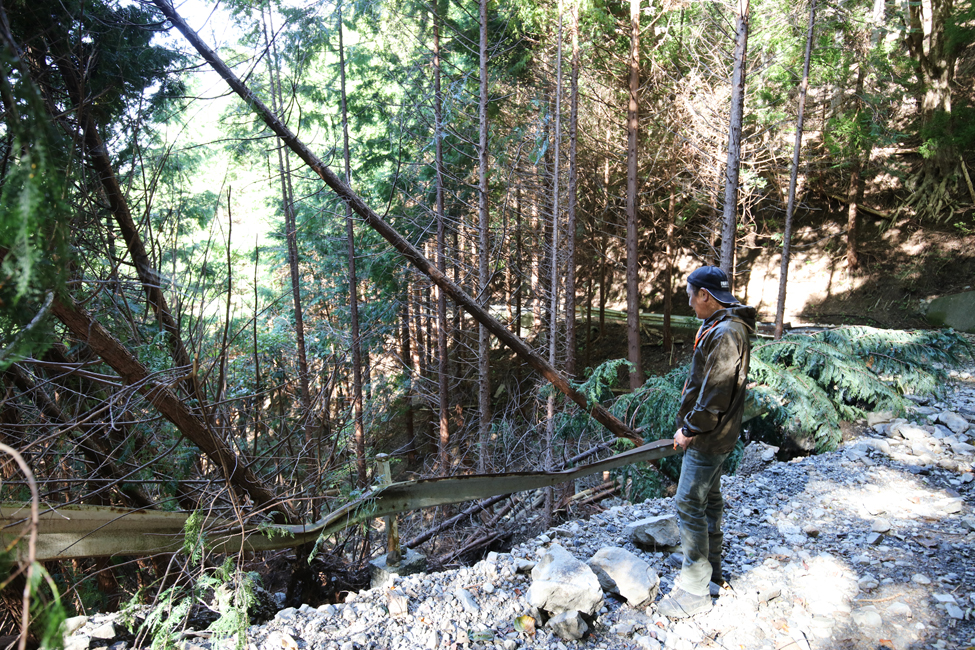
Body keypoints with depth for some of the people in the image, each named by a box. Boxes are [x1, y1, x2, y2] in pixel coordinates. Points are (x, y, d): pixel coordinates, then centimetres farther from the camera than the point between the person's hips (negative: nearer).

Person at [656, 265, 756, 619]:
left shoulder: (725, 333, -23)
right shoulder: (718, 326, 10)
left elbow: (716, 394, -26)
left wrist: (689, 430, -17)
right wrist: (692, 425, 14)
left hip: (707, 437, -11)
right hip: (714, 434, 11)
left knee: (690, 505, -5)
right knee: (708, 498, 22)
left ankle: (695, 591, 6)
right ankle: (711, 566, 39)